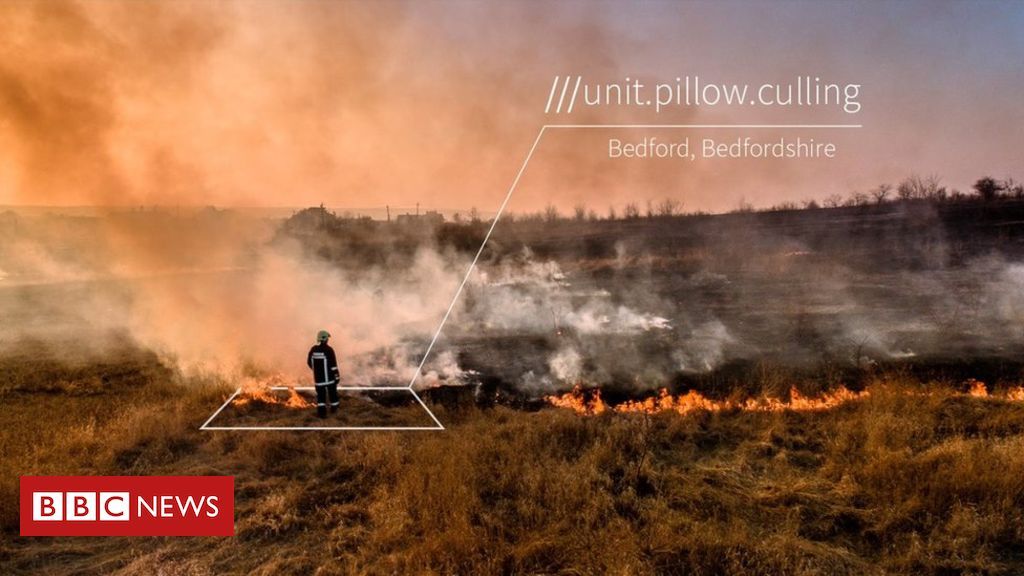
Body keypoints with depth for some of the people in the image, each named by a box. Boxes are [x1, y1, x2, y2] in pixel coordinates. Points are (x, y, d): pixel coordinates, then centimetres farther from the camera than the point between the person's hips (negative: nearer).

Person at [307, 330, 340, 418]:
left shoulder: (313, 349, -3)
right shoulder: (329, 350, -18)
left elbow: (309, 362, 8)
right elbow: (333, 365, -17)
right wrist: (337, 377, -9)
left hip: (318, 377, 3)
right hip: (329, 376, -3)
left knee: (321, 394, 9)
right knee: (332, 391, 18)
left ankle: (321, 411, -2)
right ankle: (334, 408, 33)